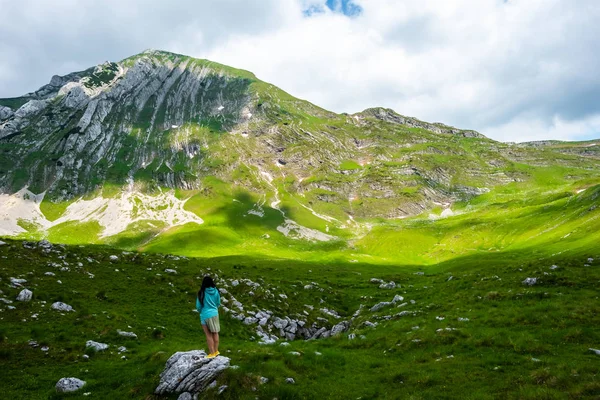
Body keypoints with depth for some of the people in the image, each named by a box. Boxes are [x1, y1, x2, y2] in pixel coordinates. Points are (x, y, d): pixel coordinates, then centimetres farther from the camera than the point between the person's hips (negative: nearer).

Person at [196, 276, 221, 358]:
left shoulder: (201, 292, -14)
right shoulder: (216, 291, -5)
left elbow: (198, 305, -6)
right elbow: (218, 303, 6)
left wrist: (200, 311, 16)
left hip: (205, 315, -3)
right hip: (215, 314, 3)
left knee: (209, 335, 6)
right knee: (215, 333, 14)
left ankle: (212, 353, 11)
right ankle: (216, 351, 22)